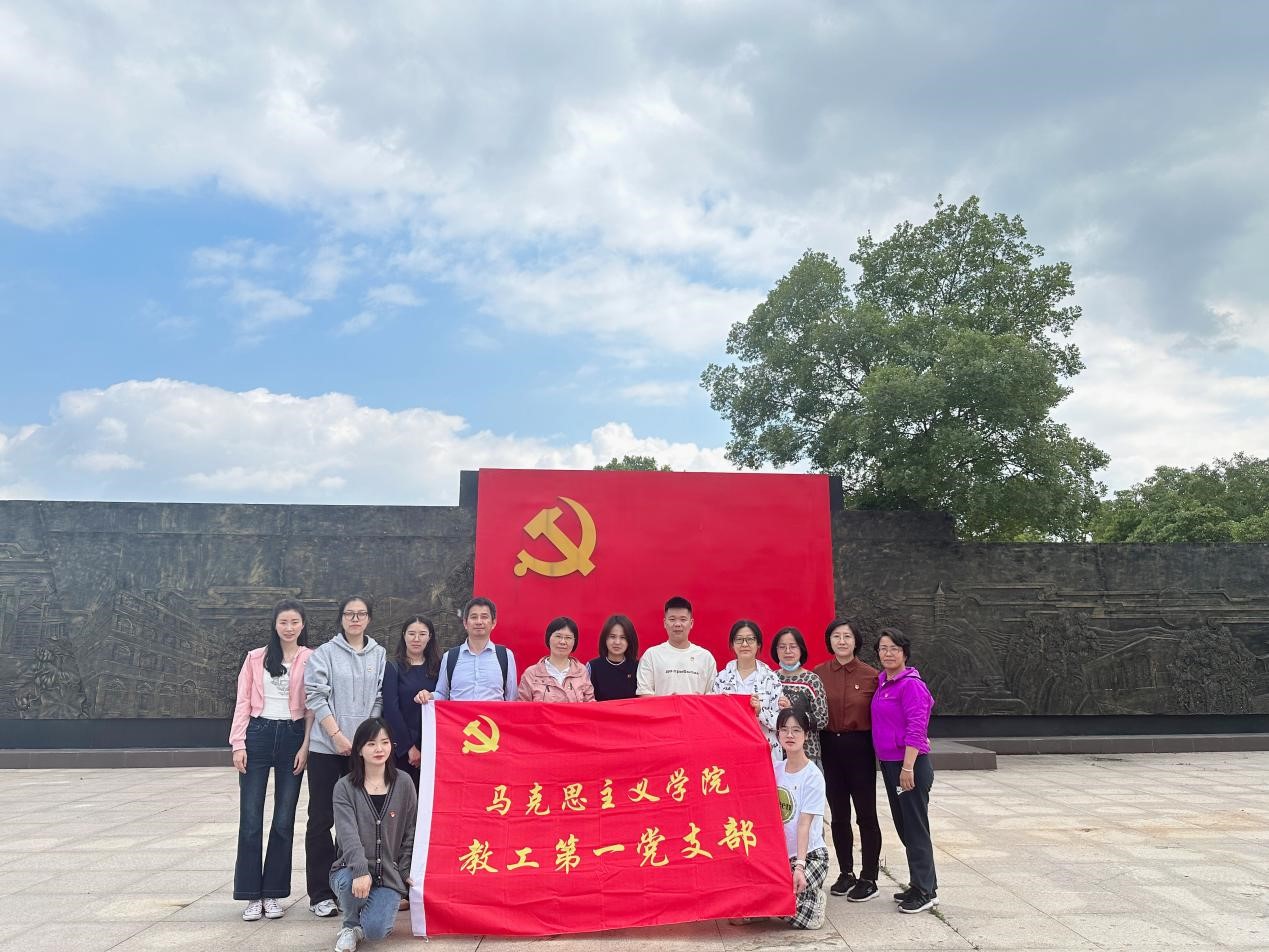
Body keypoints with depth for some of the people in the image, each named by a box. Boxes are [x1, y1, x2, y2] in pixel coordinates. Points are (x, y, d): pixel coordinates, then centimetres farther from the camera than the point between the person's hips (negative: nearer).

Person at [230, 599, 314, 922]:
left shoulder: (311, 660, 1)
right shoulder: (256, 658, 7)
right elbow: (243, 702, 5)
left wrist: (305, 746, -6)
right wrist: (238, 743, -2)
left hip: (292, 737, -1)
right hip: (258, 735, 1)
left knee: (284, 820, 5)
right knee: (250, 818, 1)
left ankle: (274, 892, 18)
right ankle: (252, 894, 12)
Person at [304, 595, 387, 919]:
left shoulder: (379, 655, 7)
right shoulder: (325, 653, 0)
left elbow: (379, 700, 7)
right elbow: (315, 697, -5)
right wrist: (338, 736, -11)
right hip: (327, 747, -2)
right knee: (321, 818, 3)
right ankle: (320, 894, 12)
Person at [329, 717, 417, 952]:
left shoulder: (403, 785, 1)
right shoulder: (345, 787, -4)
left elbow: (410, 833, 6)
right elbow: (348, 834, -17)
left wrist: (405, 872, -1)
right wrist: (361, 870, -31)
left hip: (390, 874, 0)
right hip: (351, 868, 0)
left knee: (375, 930, -21)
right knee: (351, 883, -34)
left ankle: (378, 906, 16)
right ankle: (351, 925, 0)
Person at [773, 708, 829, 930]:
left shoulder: (813, 776, -13)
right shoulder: (774, 771, 3)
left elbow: (804, 824, -18)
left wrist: (799, 866, -23)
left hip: (810, 854, -4)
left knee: (792, 909, -22)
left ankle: (814, 896, 13)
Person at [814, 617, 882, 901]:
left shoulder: (871, 676, -5)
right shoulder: (819, 674, 1)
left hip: (860, 748, -2)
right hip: (830, 748, 3)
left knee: (866, 813, 6)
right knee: (838, 814, 13)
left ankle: (869, 878, 19)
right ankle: (846, 873, 28)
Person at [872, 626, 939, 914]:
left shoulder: (911, 684, -15)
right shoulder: (882, 683, 10)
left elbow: (916, 729, -19)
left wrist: (907, 768, -21)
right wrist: (891, 767, 14)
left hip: (910, 765, -9)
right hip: (888, 763, 9)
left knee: (915, 827, 1)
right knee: (903, 826, 16)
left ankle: (926, 891, 13)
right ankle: (919, 885, 29)